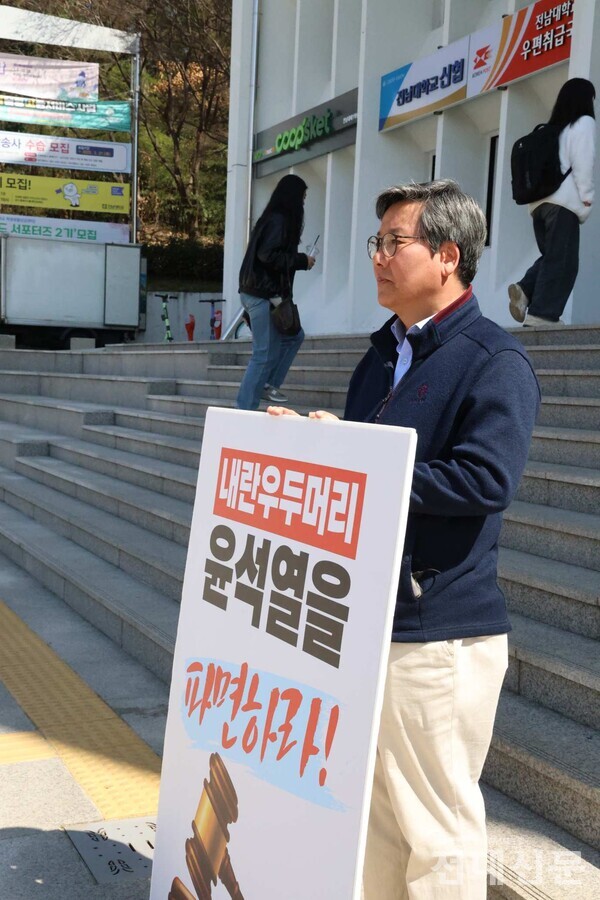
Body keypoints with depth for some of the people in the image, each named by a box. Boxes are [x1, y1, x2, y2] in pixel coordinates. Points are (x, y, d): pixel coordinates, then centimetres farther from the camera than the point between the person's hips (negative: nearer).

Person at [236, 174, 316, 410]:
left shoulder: (272, 218, 16)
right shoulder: (279, 220, -12)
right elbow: (268, 255, -22)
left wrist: (298, 260, 15)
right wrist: (302, 260, -11)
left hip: (257, 292, 10)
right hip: (265, 295, -10)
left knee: (294, 336, 21)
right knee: (266, 354, -6)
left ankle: (269, 384, 20)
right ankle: (245, 409, -2)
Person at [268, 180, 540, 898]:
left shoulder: (495, 362, -12)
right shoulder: (382, 354, 15)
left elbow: (486, 479, -26)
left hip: (440, 631, -8)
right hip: (362, 619, 8)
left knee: (437, 826, 5)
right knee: (375, 808, 21)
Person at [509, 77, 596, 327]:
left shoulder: (552, 128, 24)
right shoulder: (584, 122, 4)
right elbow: (582, 163, -7)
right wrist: (586, 199, -6)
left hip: (540, 201, 7)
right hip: (563, 201, -7)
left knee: (551, 257, 14)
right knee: (562, 261, -6)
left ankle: (524, 290, -8)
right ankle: (541, 314, -13)